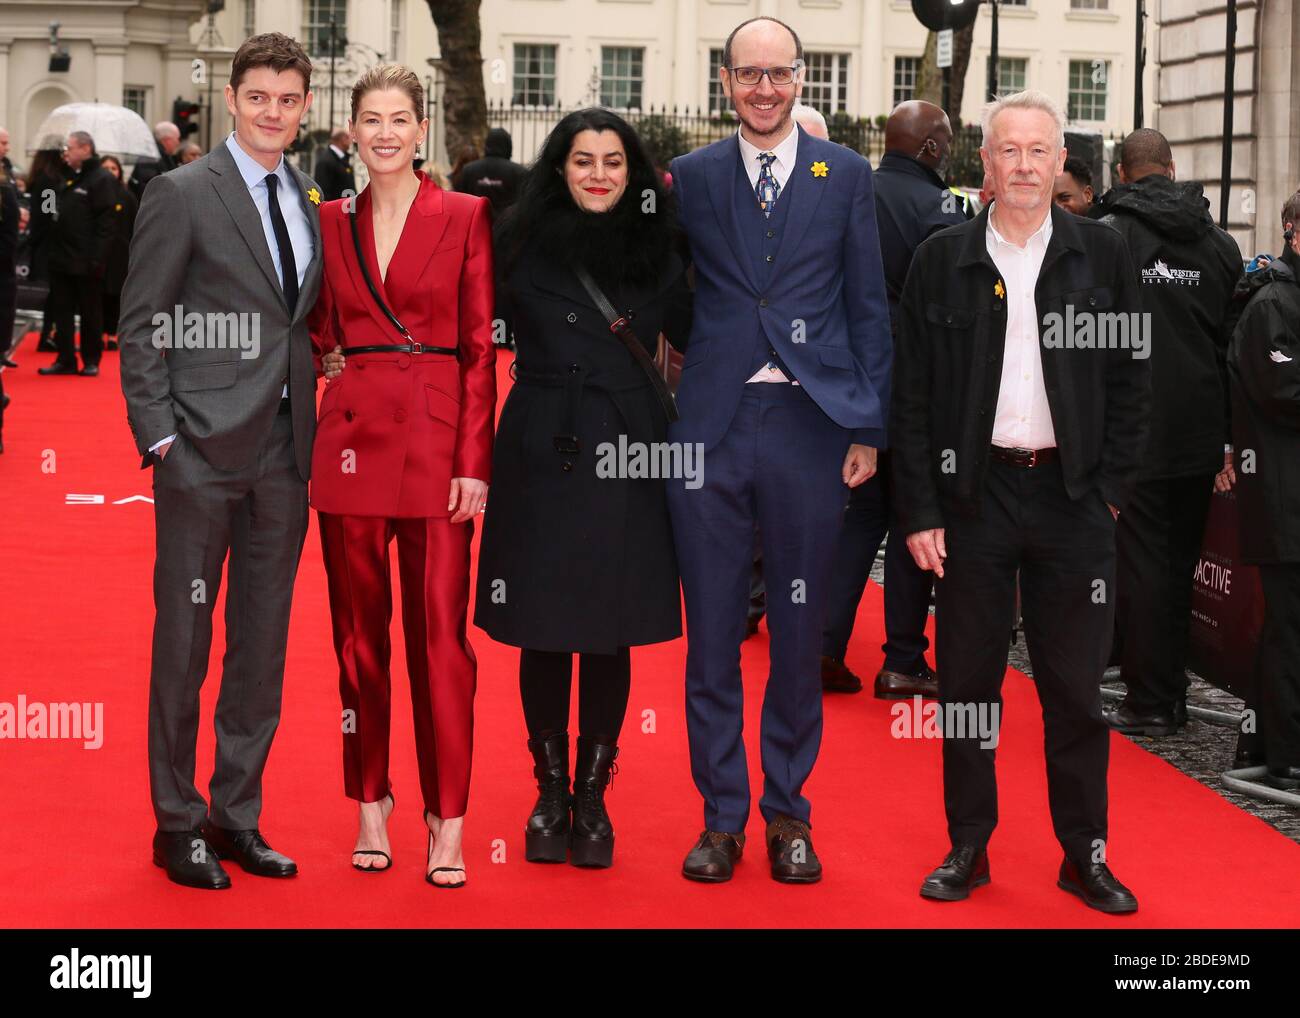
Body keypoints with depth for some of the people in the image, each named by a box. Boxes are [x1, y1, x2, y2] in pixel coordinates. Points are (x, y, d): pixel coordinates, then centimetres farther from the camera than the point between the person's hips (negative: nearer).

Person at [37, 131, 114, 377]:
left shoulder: (102, 180, -9)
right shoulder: (69, 179, 16)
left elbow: (106, 223, -15)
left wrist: (96, 258, -21)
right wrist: (51, 252, 11)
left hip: (85, 263, -8)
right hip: (61, 260, 8)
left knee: (90, 313, 3)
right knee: (61, 311, 7)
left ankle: (91, 361, 12)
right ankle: (65, 360, 13)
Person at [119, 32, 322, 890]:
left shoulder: (313, 202, 12)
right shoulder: (182, 195, -4)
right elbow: (141, 327, -5)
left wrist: (312, 432, 6)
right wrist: (160, 436, -11)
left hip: (286, 455, 5)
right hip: (203, 450, -5)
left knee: (263, 643, 10)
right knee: (184, 641, 2)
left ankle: (237, 815, 21)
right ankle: (178, 825, 13)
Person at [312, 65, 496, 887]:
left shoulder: (466, 217, 0)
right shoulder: (332, 222, 10)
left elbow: (481, 346, -2)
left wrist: (474, 461, -8)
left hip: (437, 435, -3)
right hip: (353, 434, 3)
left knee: (440, 632, -3)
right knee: (359, 628, 8)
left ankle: (448, 821, 4)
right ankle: (370, 805, 19)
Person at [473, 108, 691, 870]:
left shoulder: (657, 249, 6)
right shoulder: (525, 245, 2)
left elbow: (697, 336, 6)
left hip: (627, 459, 1)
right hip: (542, 457, -1)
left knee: (610, 635, 5)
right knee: (544, 634, 5)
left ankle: (593, 796, 19)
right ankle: (550, 793, 20)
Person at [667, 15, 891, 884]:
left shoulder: (847, 176, 5)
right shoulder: (691, 176, 7)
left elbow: (869, 308, 5)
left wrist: (869, 429, 0)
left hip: (811, 423, 0)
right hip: (712, 425, 1)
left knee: (800, 631, 8)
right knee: (712, 628, 6)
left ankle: (788, 812, 21)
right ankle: (722, 814, 18)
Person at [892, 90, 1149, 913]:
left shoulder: (1104, 256, 4)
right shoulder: (941, 260, 3)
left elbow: (1131, 384, 6)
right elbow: (913, 395, 2)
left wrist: (1110, 493, -2)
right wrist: (919, 511, -3)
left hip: (1072, 498, 0)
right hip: (973, 495, 0)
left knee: (1074, 688, 5)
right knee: (968, 680, 6)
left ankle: (1085, 854, 16)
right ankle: (968, 848, 17)